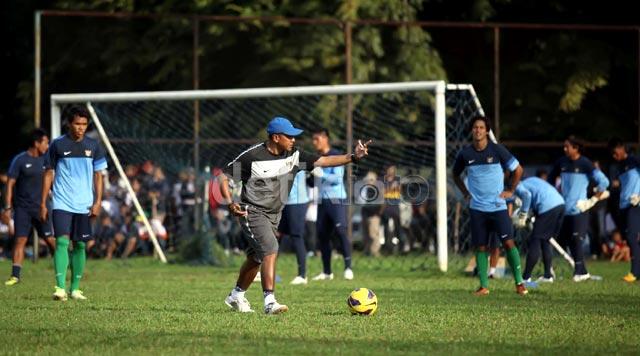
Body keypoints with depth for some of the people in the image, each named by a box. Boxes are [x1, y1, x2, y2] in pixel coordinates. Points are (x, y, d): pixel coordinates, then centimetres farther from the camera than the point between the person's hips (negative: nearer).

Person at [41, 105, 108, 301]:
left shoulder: (93, 146, 4)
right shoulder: (58, 145, -1)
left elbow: (98, 175, 9)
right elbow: (48, 174, 4)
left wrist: (97, 202, 0)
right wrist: (43, 203, 1)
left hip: (84, 205, 3)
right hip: (62, 203, -3)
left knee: (80, 245, 6)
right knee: (62, 241, -14)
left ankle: (75, 288, 15)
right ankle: (60, 287, -19)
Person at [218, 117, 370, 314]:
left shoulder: (293, 156, -1)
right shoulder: (252, 156, -17)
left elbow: (322, 161, -4)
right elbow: (223, 177, -12)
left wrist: (353, 157, -14)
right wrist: (230, 203, -26)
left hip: (274, 214, 7)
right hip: (253, 212, -7)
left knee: (256, 258, 16)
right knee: (270, 250, -23)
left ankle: (236, 296, 35)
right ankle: (270, 301, -27)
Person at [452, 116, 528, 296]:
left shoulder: (497, 150, -6)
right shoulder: (465, 153, 1)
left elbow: (518, 169, 5)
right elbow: (456, 175, 20)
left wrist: (510, 191, 2)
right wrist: (465, 192, 9)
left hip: (498, 205, -2)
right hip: (477, 207, 2)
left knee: (508, 242, -11)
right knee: (480, 247, 3)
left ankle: (519, 283, -5)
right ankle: (484, 286, 9)